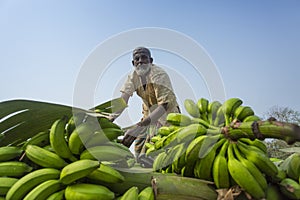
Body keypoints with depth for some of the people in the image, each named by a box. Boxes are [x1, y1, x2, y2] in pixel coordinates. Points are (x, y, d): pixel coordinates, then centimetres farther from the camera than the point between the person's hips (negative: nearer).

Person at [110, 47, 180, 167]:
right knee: (138, 149, 10)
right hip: (149, 114, 7)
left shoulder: (159, 74, -24)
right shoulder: (133, 77, -5)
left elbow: (164, 105, -35)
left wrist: (139, 126, -45)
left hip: (166, 115, -6)